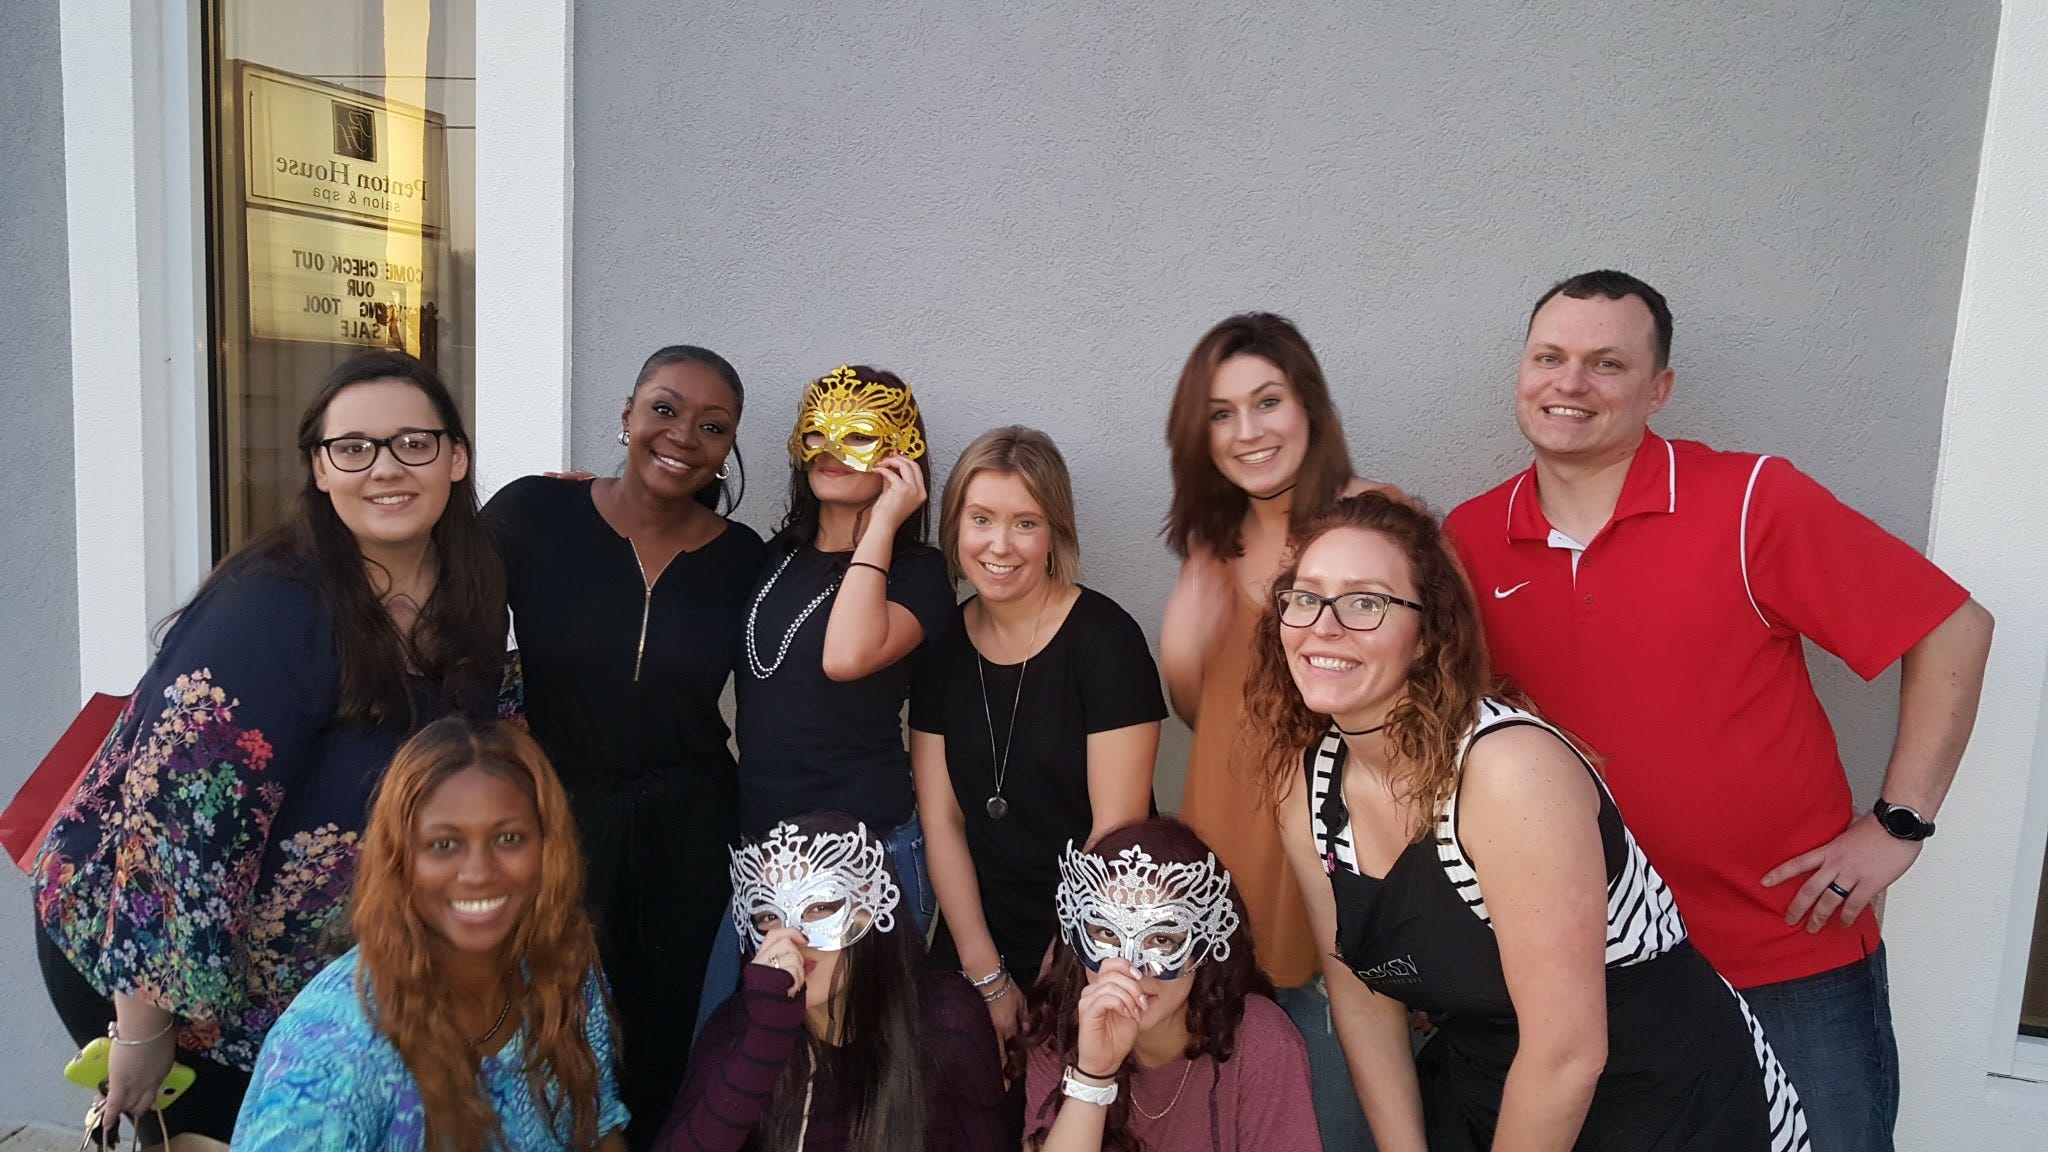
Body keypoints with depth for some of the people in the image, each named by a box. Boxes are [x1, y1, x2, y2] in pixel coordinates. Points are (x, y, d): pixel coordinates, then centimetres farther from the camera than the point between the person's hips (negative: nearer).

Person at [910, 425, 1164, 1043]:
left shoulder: (1105, 638, -15)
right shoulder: (941, 644, -1)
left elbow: (1116, 830, -16)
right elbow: (940, 820, -2)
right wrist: (988, 977, -7)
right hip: (978, 947, 4)